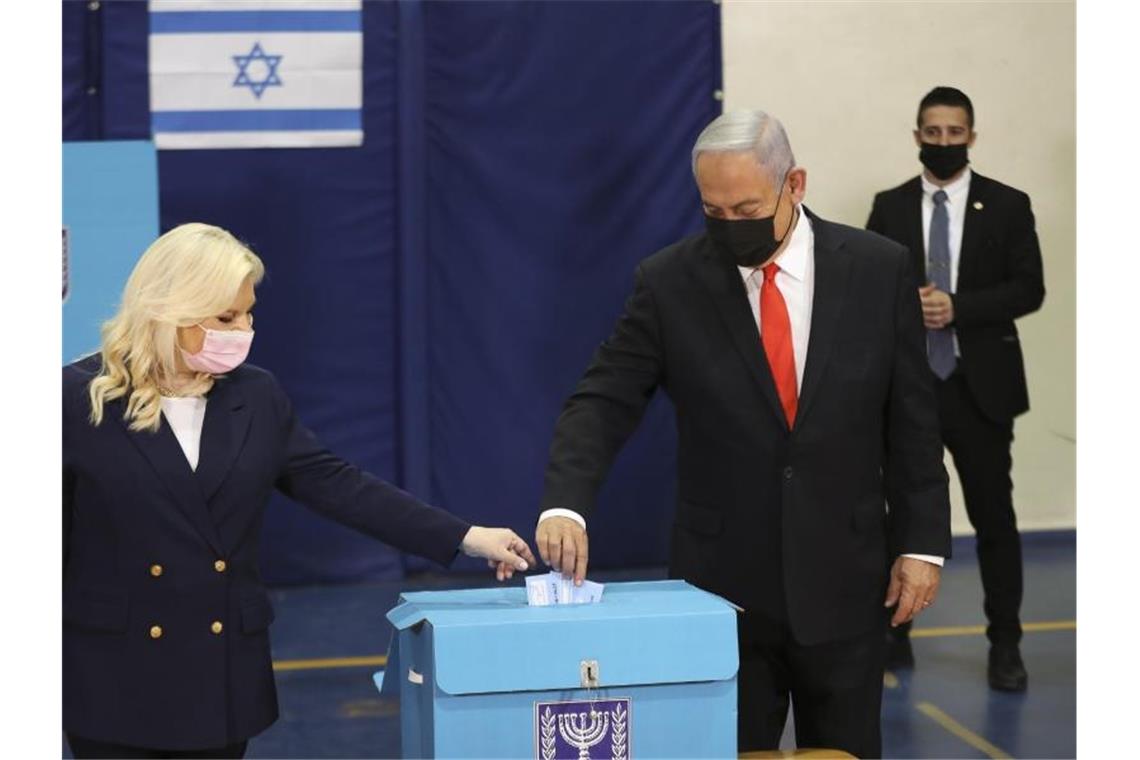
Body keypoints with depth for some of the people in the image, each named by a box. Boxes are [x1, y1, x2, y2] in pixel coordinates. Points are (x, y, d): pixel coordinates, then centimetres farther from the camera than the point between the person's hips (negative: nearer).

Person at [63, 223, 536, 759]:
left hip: (222, 675, 4)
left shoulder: (256, 398, 5)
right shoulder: (80, 398, -7)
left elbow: (335, 485, 5)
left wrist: (463, 538, -2)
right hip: (116, 680, -4)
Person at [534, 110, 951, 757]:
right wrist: (566, 504, -24)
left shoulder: (878, 269, -3)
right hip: (724, 582, 0)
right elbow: (604, 402, -7)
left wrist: (923, 541, -1)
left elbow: (913, 419, 2)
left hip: (843, 580, 1)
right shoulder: (670, 282, -5)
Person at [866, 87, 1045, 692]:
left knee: (994, 518, 1)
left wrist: (957, 307, -16)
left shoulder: (1008, 206, 0)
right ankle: (894, 632, 22)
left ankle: (1005, 646, 10)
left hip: (978, 385, -2)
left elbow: (1029, 289, -5)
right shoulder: (889, 208, 6)